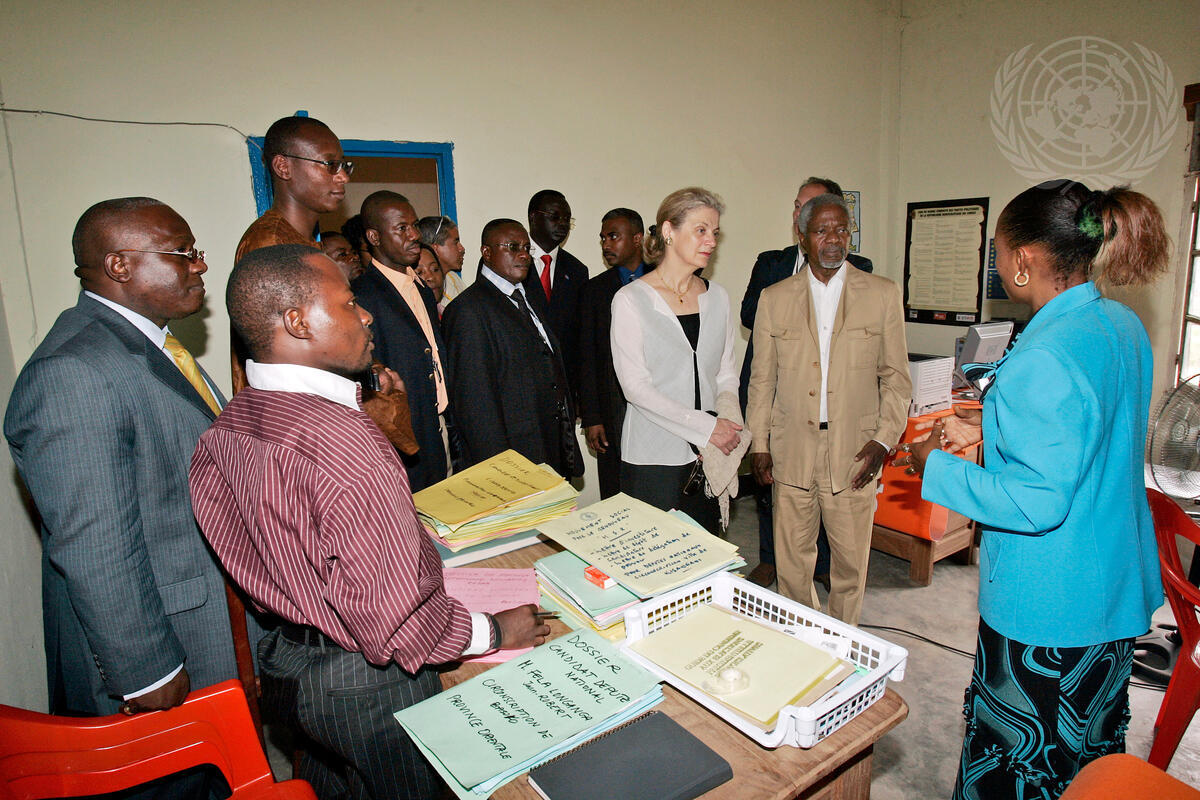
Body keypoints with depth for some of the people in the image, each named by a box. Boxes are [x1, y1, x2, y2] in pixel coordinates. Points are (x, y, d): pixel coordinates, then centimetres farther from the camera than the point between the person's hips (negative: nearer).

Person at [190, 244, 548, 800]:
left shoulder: (222, 432, -4)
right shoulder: (343, 440, -32)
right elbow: (398, 619, -30)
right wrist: (495, 631, -16)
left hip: (282, 664, 8)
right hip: (368, 684, -8)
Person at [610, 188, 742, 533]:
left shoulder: (717, 297, 10)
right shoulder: (630, 300, -7)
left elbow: (726, 372, 14)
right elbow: (635, 386, -12)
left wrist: (728, 419, -7)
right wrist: (706, 427, -16)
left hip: (709, 456, 5)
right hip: (653, 457, -4)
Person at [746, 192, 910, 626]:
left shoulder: (883, 294, 4)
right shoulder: (774, 299, 6)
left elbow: (896, 376, 6)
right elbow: (761, 379, 7)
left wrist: (884, 439, -5)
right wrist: (758, 443, 2)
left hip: (855, 451, 0)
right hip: (791, 451, 1)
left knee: (851, 561, 9)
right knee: (792, 561, 9)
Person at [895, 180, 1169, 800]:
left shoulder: (1042, 360, -28)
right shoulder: (1124, 328, 1)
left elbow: (1037, 501, -28)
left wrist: (937, 467, -18)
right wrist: (991, 430, 13)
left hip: (1047, 605, -9)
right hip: (1117, 590, 9)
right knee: (1092, 741, 28)